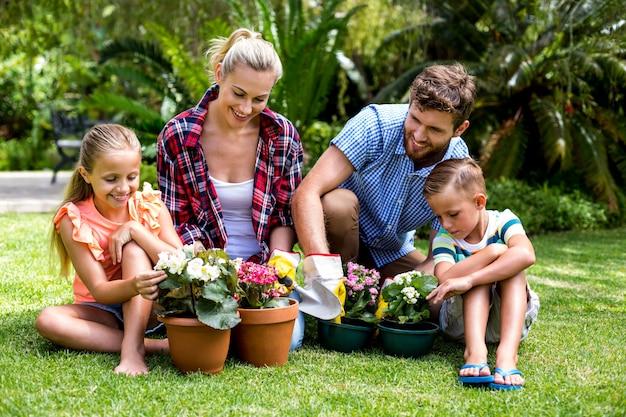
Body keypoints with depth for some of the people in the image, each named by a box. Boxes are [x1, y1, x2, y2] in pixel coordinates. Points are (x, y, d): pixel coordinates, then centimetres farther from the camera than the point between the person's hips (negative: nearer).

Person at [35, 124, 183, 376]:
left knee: (134, 248, -25)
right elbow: (99, 290, -20)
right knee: (47, 320, -29)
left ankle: (132, 347, -34)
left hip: (149, 308, 0)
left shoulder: (150, 207, -10)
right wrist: (134, 286, -42)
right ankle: (153, 345, -31)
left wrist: (135, 229, -29)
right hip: (103, 311, 1)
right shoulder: (73, 220, -14)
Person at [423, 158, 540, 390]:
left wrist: (468, 279, -44)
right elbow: (445, 281, -31)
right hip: (461, 322, 0)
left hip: (505, 320, 1)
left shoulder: (503, 221, -13)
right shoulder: (444, 240, -10)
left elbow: (526, 255, -37)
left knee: (512, 268, -28)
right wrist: (491, 253, -36)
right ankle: (475, 350, -43)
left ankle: (507, 354, -43)